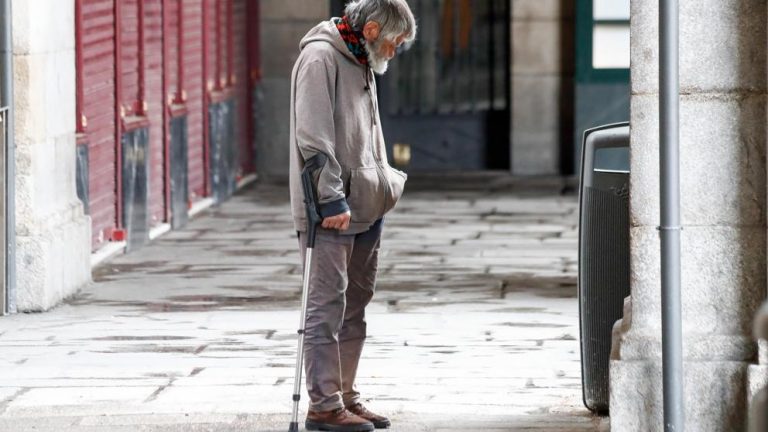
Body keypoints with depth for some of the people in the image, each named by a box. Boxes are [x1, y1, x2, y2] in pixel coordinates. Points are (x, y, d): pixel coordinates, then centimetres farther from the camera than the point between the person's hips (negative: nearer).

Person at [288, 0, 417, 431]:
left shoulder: (363, 65, 17)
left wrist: (384, 185, 15)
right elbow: (313, 137, -19)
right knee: (328, 306, -9)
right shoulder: (320, 58, -13)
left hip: (364, 207, 10)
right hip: (330, 212, -10)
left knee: (355, 306, 13)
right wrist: (331, 200, -22)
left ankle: (346, 397, 19)